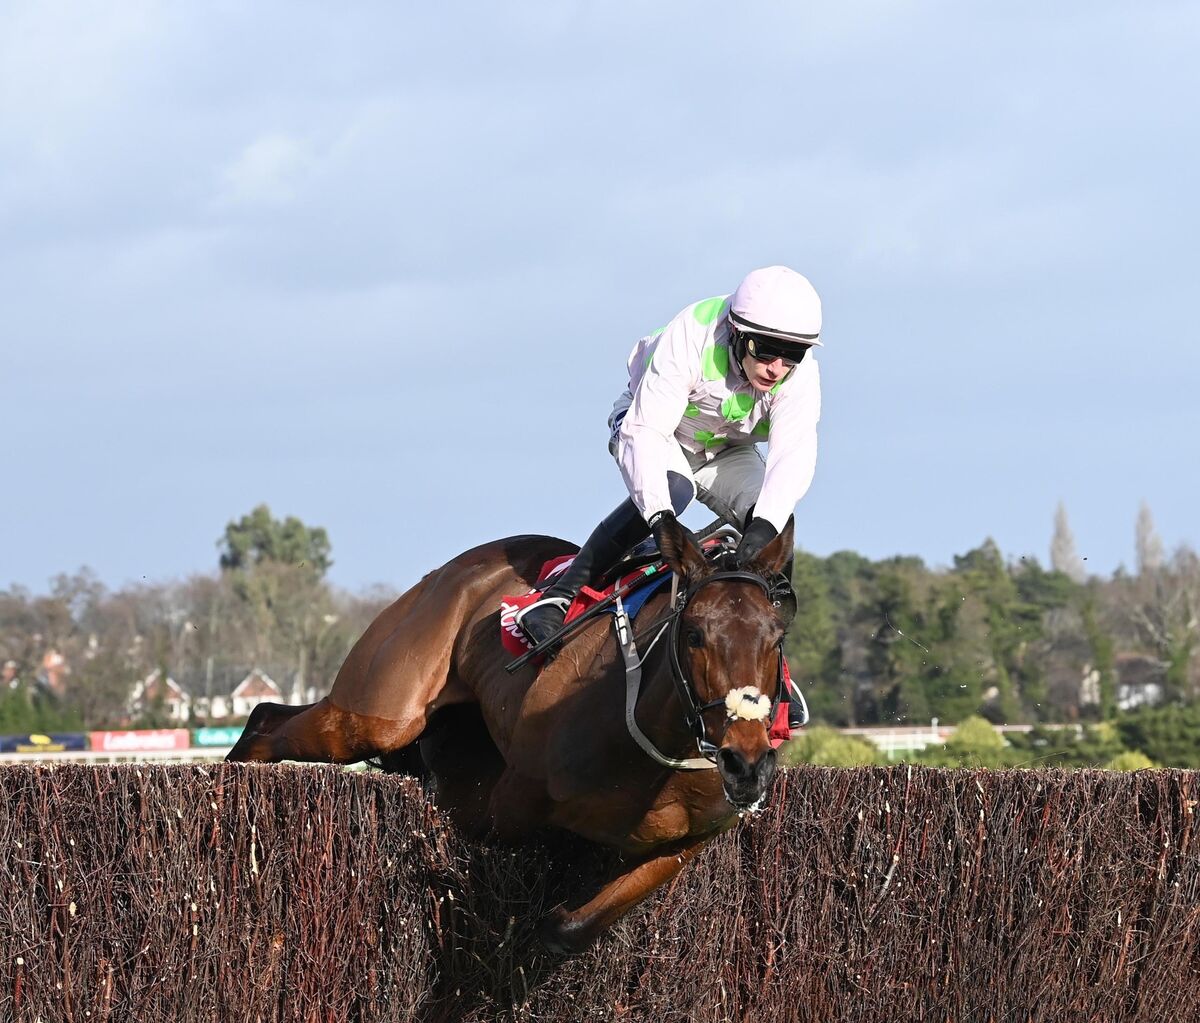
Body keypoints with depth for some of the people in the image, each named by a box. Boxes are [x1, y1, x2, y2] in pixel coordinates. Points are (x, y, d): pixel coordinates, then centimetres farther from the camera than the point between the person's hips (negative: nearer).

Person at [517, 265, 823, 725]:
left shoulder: (801, 376, -27)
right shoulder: (689, 338, -37)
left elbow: (793, 455, -39)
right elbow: (644, 430, -41)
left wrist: (763, 527, -56)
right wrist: (661, 516, -54)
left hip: (728, 452, 4)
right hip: (657, 432, -4)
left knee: (775, 528, -21)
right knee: (673, 488, -37)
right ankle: (556, 597, -36)